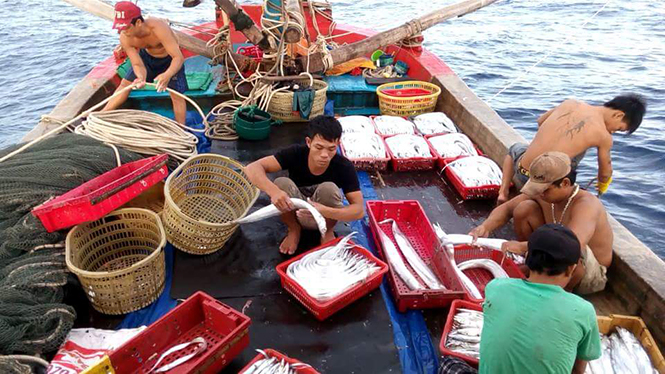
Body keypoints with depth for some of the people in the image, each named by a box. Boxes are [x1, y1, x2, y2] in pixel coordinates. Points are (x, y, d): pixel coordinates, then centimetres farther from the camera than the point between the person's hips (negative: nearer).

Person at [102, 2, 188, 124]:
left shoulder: (158, 28, -41)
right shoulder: (125, 38, -26)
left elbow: (179, 57, -44)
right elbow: (138, 65, -20)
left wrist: (167, 75, -63)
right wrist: (141, 78, -44)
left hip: (169, 60, -4)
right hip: (147, 56, 4)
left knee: (176, 95, -11)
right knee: (125, 84, 4)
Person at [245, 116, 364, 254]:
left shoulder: (344, 167, -24)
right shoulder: (296, 153, -24)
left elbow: (359, 210, -28)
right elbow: (252, 169, -32)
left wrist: (323, 211, -46)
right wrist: (274, 191, -52)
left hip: (324, 218, -1)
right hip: (295, 212, 1)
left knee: (329, 188, -33)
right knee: (281, 183, -30)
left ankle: (328, 232, -2)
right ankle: (294, 229, -1)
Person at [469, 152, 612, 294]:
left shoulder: (586, 204, -32)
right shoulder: (543, 194, -14)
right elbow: (506, 209, -3)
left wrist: (523, 246, -50)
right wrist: (485, 227, -23)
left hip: (590, 274, -5)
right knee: (524, 208, -11)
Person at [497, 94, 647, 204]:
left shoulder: (571, 103, 4)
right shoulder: (604, 137, -4)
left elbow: (540, 121, 21)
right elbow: (605, 171, 12)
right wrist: (602, 184, 36)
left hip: (520, 174, 2)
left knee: (515, 147, 36)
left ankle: (503, 192, 19)